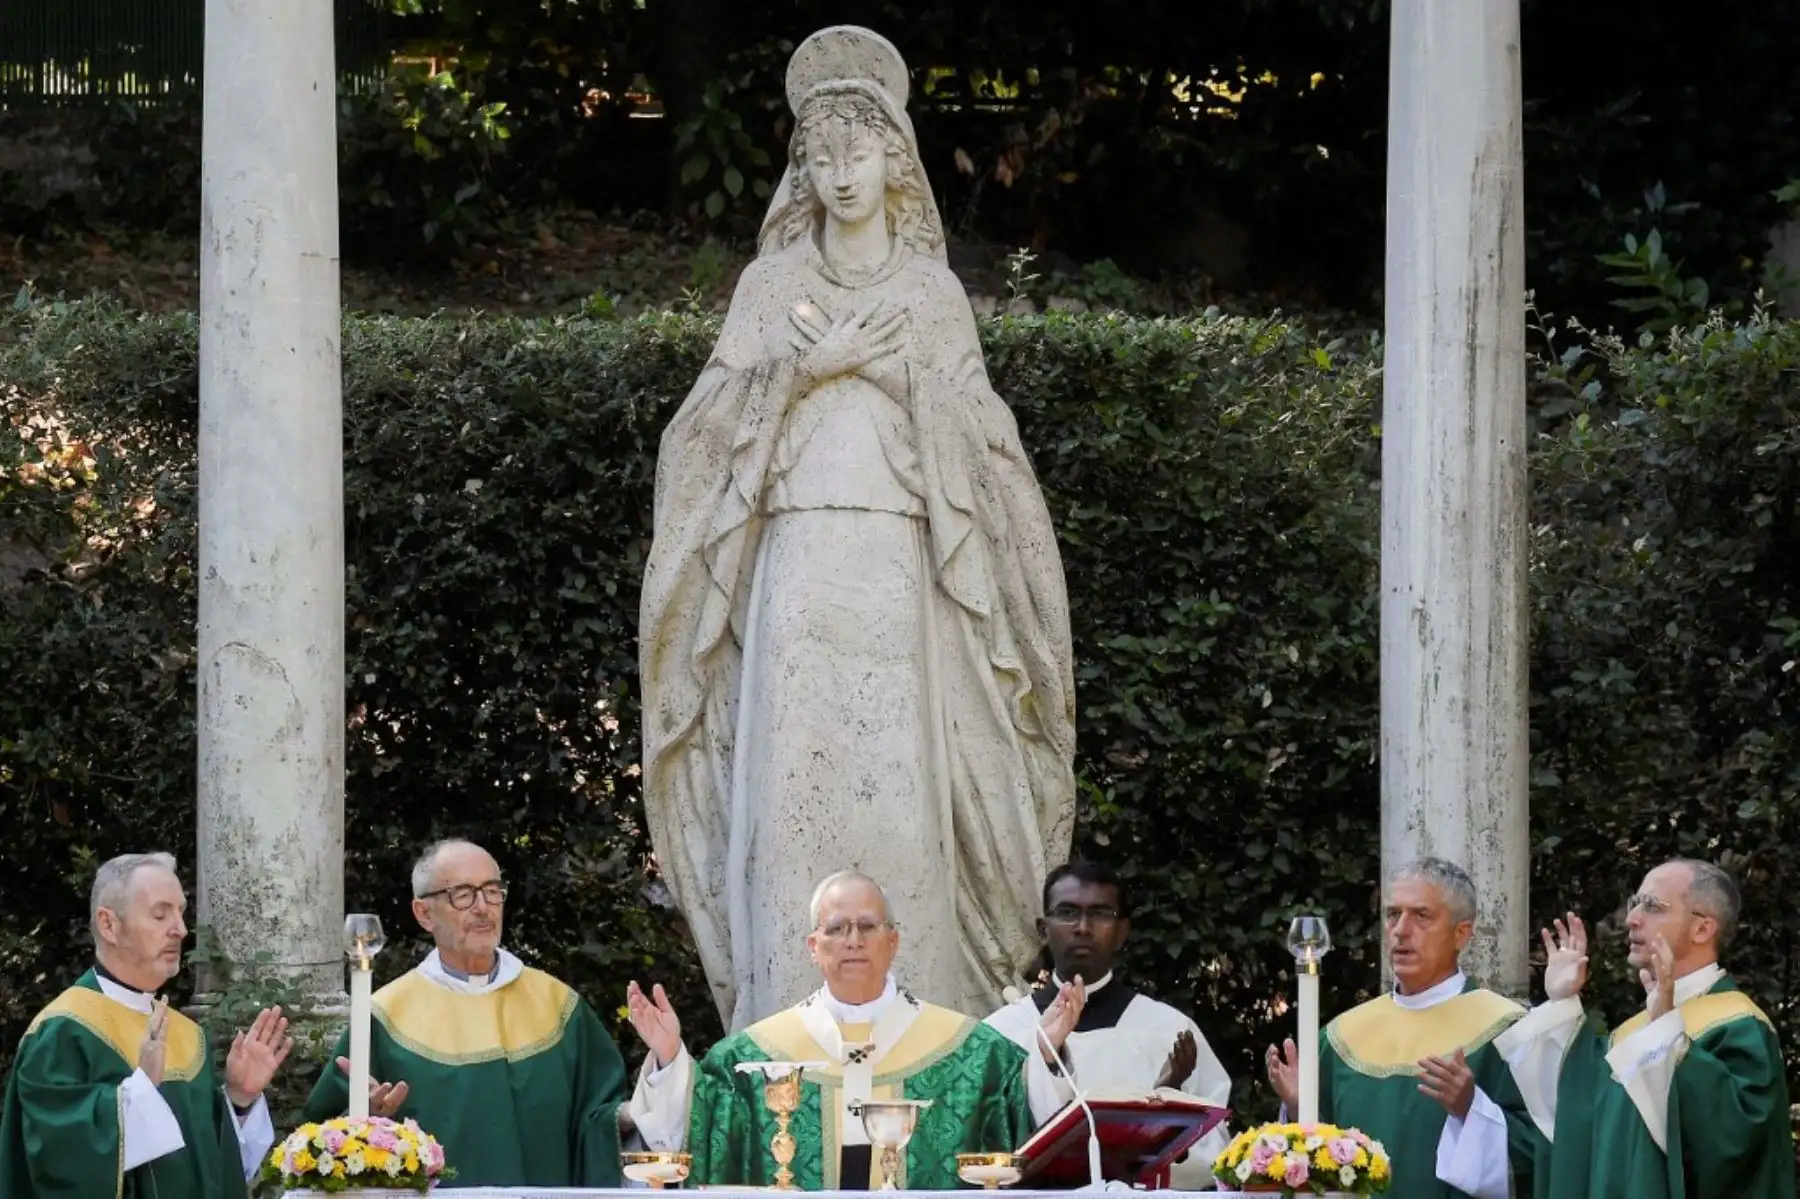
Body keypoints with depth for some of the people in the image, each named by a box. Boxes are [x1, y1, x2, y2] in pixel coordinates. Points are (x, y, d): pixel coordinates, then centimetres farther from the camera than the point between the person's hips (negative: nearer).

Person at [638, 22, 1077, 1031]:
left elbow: (970, 432, 3)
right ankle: (792, 1016, -7)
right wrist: (808, 366, -9)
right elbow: (715, 418, 5)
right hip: (794, 563, 0)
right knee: (790, 779, -7)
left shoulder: (931, 291, 10)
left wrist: (885, 361, -10)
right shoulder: (772, 285, 12)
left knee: (896, 784, -7)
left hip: (895, 571, 0)